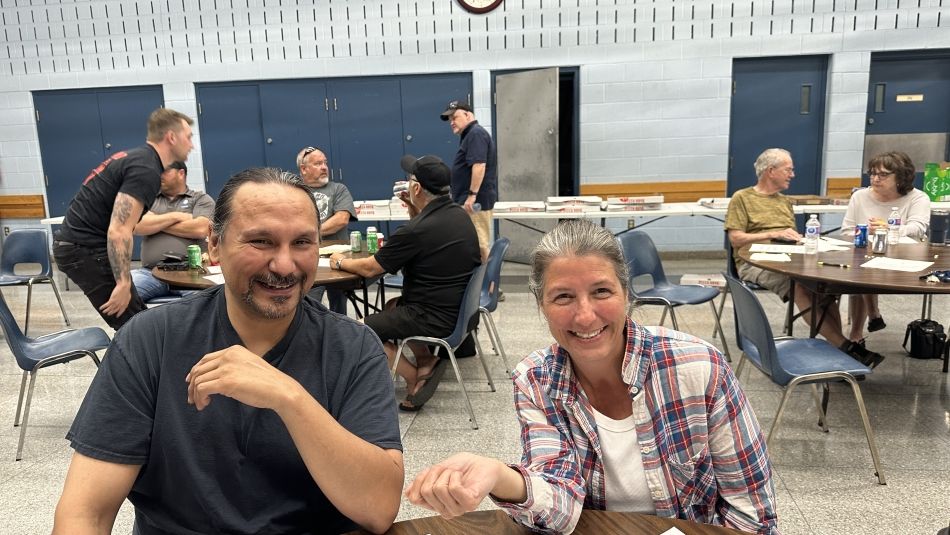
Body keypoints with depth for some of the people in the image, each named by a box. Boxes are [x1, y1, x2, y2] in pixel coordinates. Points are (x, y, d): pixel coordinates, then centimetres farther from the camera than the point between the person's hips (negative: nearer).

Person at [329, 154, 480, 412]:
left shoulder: (417, 230, -25)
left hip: (437, 318, -9)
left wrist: (341, 262, 8)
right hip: (461, 306, 9)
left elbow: (370, 269, -11)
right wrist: (415, 212, 10)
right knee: (392, 306, 29)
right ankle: (426, 360, 15)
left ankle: (416, 377, 5)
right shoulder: (459, 214, 1)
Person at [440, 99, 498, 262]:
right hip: (470, 201, 11)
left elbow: (479, 166, -23)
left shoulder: (476, 134, -12)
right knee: (477, 244, 11)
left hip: (475, 202, -11)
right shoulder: (469, 135, 21)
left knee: (479, 245, -9)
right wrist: (458, 194, 27)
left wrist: (472, 195, -24)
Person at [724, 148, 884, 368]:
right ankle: (845, 347, -35)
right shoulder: (742, 198, 6)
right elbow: (736, 239, -5)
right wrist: (773, 234, -9)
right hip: (754, 262, -6)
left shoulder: (784, 201, 27)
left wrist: (798, 237, 5)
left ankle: (837, 349, -28)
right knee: (799, 285, -34)